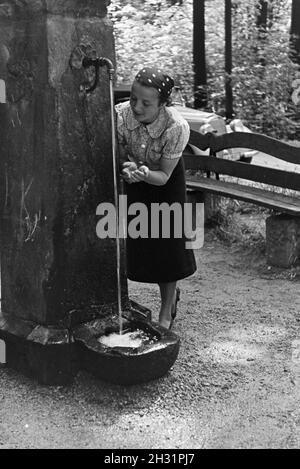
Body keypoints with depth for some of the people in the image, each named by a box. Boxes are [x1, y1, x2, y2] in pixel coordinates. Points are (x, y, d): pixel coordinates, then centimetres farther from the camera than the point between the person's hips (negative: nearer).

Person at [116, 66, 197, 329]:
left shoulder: (177, 127, -35)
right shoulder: (120, 115, -29)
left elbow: (163, 176, -25)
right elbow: (120, 157, -13)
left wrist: (145, 173, -46)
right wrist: (127, 168, -35)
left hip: (165, 182, -3)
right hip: (135, 181, 3)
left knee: (166, 242, 1)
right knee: (139, 242, 6)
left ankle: (167, 310, 23)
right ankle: (172, 291, 34)